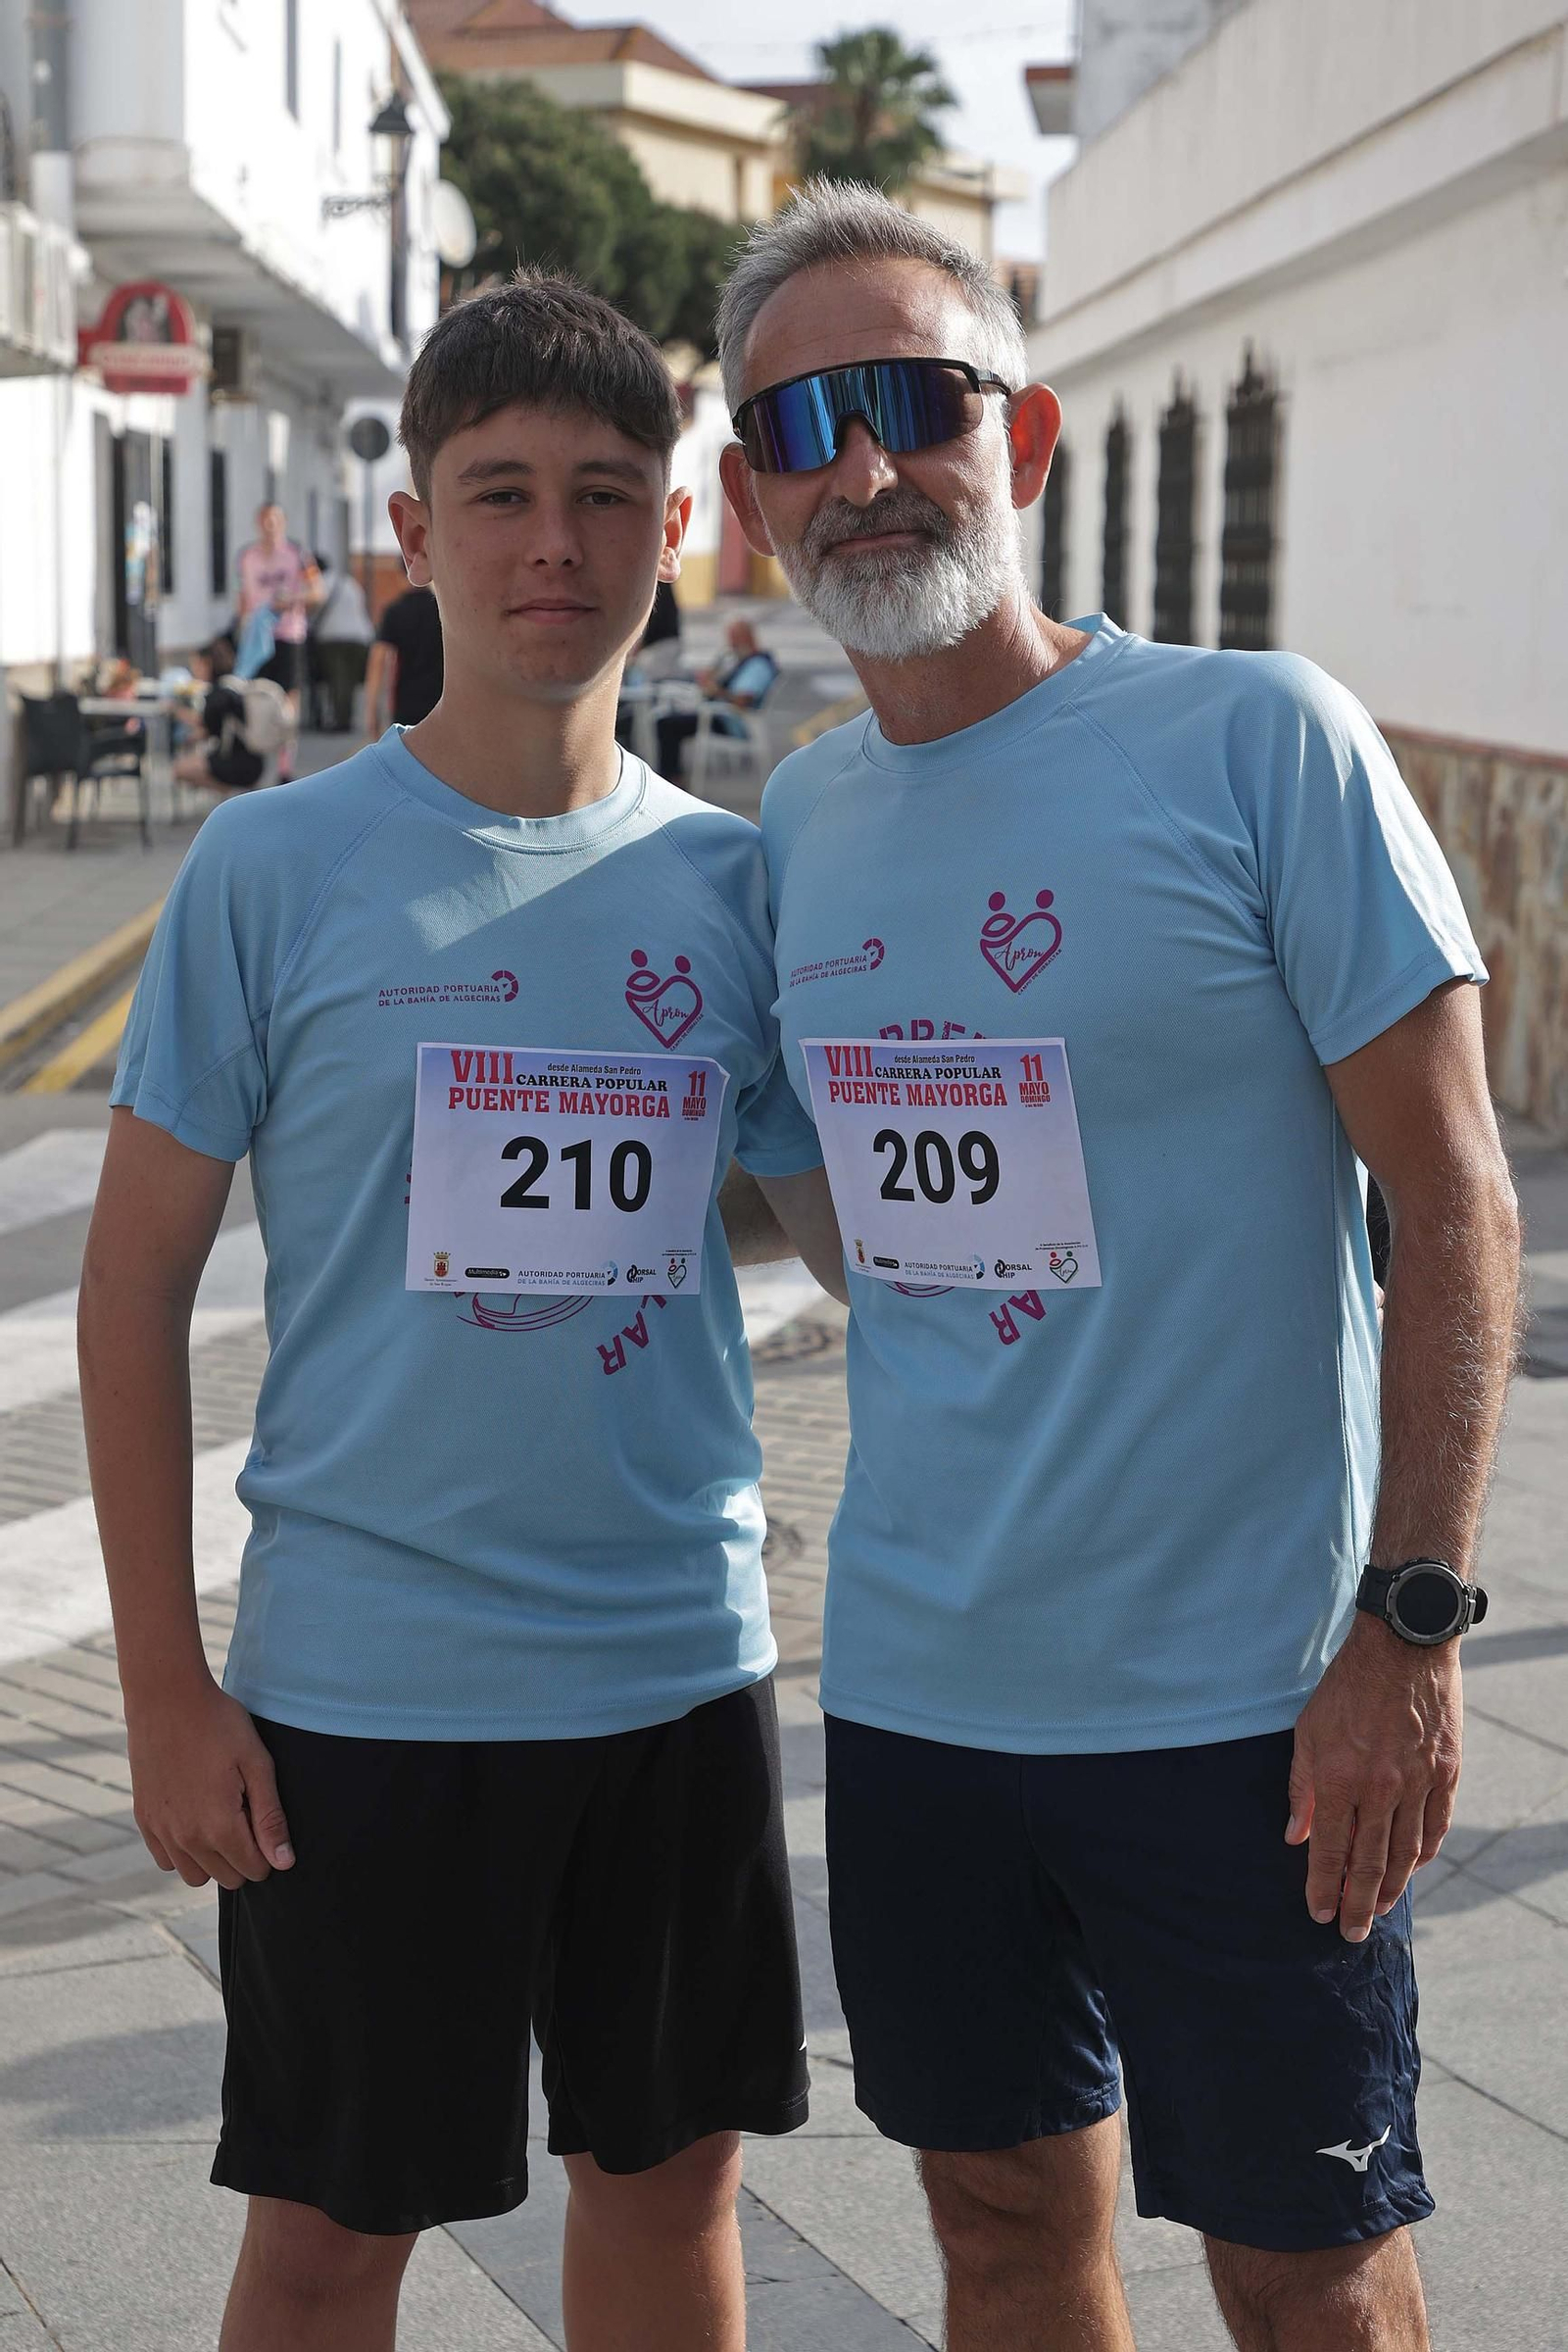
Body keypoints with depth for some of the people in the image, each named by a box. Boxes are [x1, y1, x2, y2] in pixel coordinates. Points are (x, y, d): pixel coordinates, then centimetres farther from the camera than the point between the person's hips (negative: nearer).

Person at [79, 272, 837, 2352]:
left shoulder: (732, 880, 3)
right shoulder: (276, 870, -6)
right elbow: (136, 1283, -3)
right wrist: (164, 1689, -6)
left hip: (681, 1658, 3)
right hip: (365, 1683, -3)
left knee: (674, 2177, 15)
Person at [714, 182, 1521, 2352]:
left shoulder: (1258, 743, -10)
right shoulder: (799, 824, 7)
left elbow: (1453, 1204, -10)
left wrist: (1410, 1622, -15)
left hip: (1240, 1692, -5)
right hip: (909, 1683, 5)